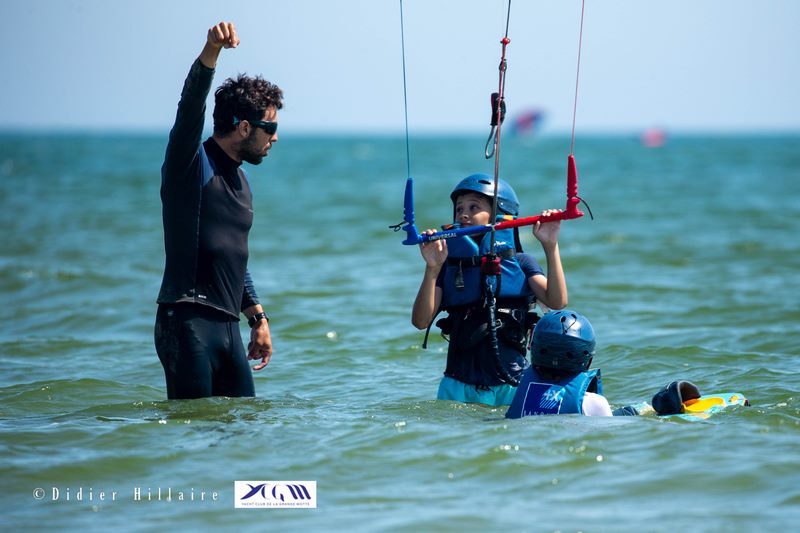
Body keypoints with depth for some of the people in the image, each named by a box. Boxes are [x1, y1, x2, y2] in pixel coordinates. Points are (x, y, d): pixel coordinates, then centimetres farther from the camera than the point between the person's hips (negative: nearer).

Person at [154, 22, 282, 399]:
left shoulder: (239, 179, 21)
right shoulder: (192, 163, -4)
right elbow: (191, 104, -23)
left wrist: (258, 317, 28)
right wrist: (211, 51, -40)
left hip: (227, 326, 8)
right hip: (188, 322, -8)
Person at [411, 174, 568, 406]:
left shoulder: (519, 262, 5)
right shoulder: (448, 265, 7)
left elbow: (557, 301, -11)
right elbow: (421, 321, -5)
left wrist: (550, 247, -19)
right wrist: (432, 269, -17)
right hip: (459, 386, 1)